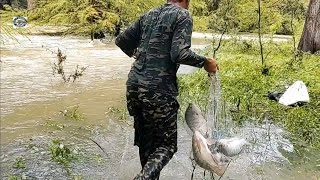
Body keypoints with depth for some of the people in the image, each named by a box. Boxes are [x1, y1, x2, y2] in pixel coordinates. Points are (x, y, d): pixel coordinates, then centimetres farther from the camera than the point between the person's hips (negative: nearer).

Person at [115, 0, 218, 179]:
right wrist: (204, 62, -2)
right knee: (167, 144, 8)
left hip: (134, 86, 7)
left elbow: (122, 40, 19)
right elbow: (179, 53, -16)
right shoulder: (183, 15, -2)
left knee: (146, 142, 19)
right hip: (159, 90, -6)